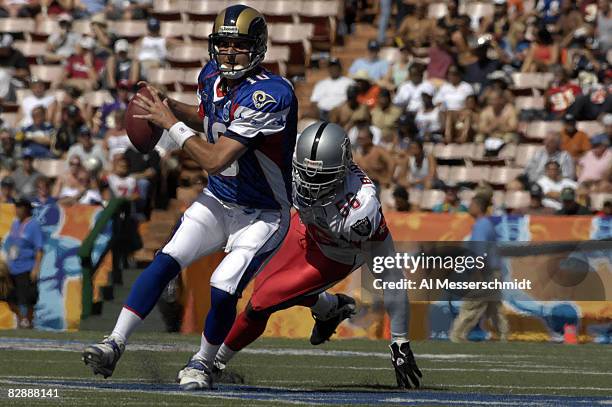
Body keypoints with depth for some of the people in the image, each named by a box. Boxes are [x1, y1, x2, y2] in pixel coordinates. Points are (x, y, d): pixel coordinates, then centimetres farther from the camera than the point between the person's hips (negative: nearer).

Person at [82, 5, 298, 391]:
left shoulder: (270, 95, -28)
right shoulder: (213, 77, -2)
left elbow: (215, 158, -30)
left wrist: (171, 123, -20)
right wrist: (170, 106, 3)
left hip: (263, 215, -6)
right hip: (218, 200, 6)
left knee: (223, 290, -18)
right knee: (166, 262, -13)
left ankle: (203, 362, 9)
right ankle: (115, 344, -14)